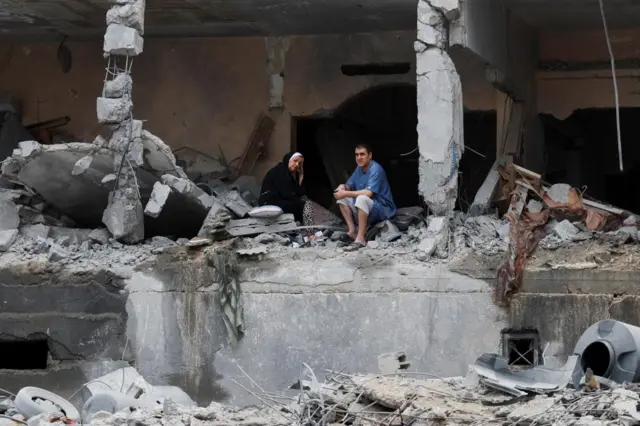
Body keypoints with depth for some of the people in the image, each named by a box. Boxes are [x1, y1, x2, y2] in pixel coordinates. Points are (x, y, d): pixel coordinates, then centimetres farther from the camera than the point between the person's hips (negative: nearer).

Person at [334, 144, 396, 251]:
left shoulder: (376, 169, -19)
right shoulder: (359, 169, 7)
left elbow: (368, 193, -29)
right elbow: (349, 186, 14)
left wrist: (345, 193, -28)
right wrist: (343, 187, -11)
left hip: (383, 209, -9)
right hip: (367, 209, 9)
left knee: (362, 198, -36)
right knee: (342, 198, 2)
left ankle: (360, 238, -32)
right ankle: (352, 231, -9)